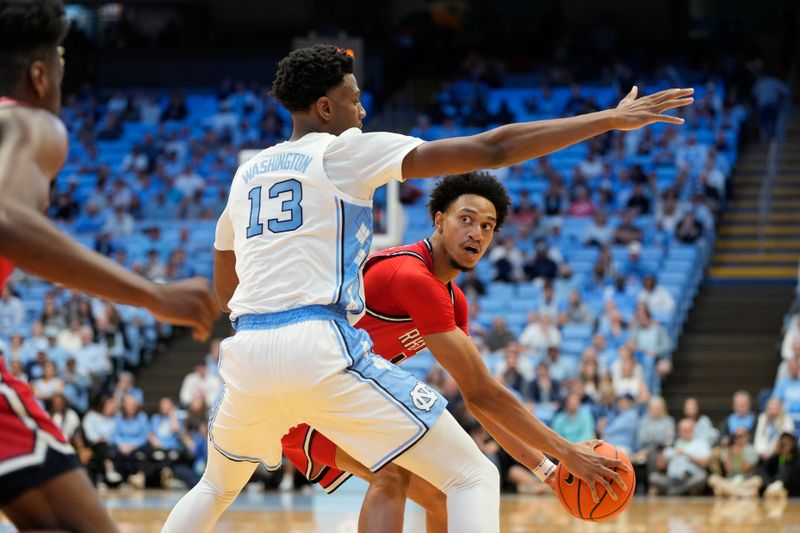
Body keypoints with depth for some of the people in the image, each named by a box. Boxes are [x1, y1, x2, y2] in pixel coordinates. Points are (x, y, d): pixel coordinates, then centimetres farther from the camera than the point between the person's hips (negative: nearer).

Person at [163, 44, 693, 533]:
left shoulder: (246, 173, 20)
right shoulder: (345, 151, 3)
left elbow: (223, 290, 30)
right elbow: (490, 150, -3)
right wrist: (609, 119, -1)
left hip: (247, 353, 6)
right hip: (323, 349, -6)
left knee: (217, 486, 33)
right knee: (474, 476, 0)